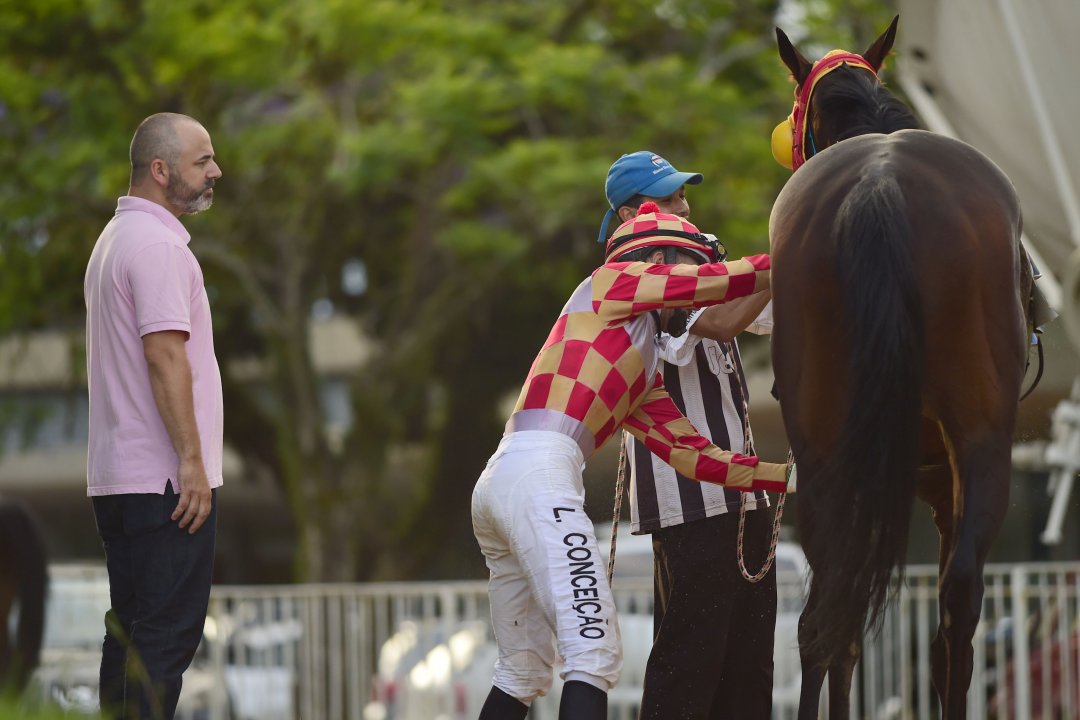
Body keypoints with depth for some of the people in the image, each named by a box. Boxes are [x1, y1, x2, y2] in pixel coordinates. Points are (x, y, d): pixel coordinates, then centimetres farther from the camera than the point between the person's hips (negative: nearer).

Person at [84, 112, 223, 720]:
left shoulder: (116, 237, 20)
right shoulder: (157, 244, -13)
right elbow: (165, 355, -20)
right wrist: (192, 461, -21)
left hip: (118, 480, 10)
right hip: (165, 479, -10)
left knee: (130, 634, 10)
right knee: (168, 636, -10)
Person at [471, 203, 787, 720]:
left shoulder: (645, 379, 29)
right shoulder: (612, 282, 10)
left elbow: (691, 453, 23)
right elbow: (722, 281, 1)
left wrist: (789, 477, 18)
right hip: (538, 474, -10)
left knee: (524, 671, 17)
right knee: (594, 653, -18)